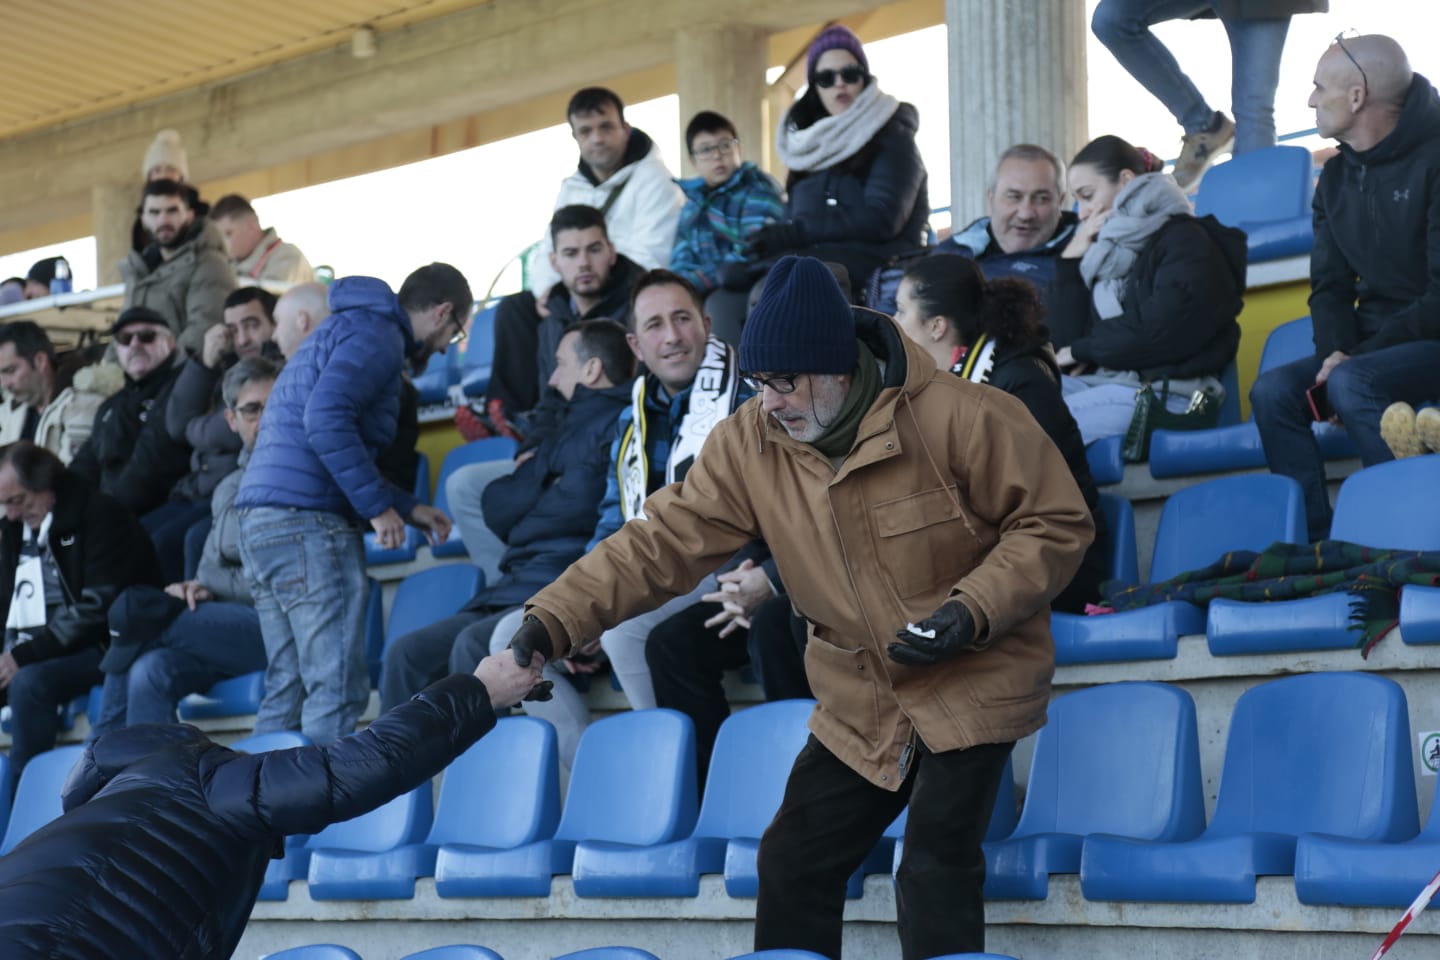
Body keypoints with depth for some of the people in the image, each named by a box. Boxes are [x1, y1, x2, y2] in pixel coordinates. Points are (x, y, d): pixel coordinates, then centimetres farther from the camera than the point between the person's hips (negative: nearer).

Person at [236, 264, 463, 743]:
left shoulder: (344, 329, 26)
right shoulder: (377, 335, -5)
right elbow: (325, 420, -21)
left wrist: (408, 506, 28)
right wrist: (378, 506, -16)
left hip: (260, 522, 10)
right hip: (307, 523, -10)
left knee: (286, 690, 12)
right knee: (338, 689, -9)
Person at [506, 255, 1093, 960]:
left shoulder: (960, 418, -20)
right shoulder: (748, 444, -7)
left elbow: (1056, 524, -12)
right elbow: (663, 542, -10)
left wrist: (974, 611, -25)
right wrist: (553, 622, -22)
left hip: (974, 683, -5)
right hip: (861, 703, 5)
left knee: (935, 869, -14)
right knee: (792, 864, 6)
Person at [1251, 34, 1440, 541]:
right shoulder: (1338, 176, 10)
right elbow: (1330, 286, 12)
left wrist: (1357, 357, -20)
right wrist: (1336, 349, -9)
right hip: (1370, 347, 7)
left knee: (1351, 384, -32)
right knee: (1273, 391, -14)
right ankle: (1318, 542, -15)